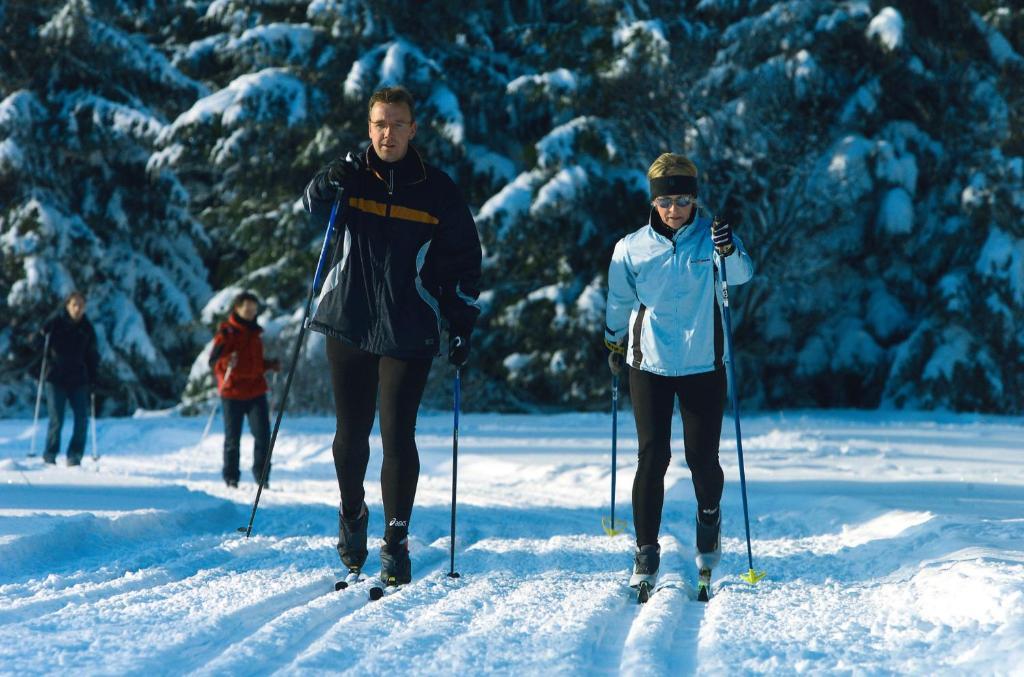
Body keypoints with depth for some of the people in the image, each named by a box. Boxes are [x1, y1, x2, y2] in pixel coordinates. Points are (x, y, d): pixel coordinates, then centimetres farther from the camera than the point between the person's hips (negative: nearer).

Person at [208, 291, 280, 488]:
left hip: (256, 392, 5)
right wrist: (227, 363, -28)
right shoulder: (227, 331, -3)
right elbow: (214, 361, -9)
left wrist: (270, 364, 9)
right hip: (232, 392, -5)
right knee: (232, 438, 3)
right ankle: (231, 478, 12)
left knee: (263, 435, -5)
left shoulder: (254, 332, 16)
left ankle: (262, 477, 4)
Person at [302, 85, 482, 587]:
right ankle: (351, 515, 33)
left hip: (409, 333, -2)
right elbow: (312, 211, -11)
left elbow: (462, 259, 7)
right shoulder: (352, 177, 4)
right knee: (351, 432, 10)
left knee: (397, 437, -6)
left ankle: (396, 541, 1)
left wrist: (462, 325, 1)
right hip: (348, 325, 2)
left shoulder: (437, 189, 1)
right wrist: (326, 187, -34)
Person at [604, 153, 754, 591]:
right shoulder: (632, 249, 0)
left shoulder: (711, 238, -4)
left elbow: (741, 274, -24)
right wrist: (614, 344, 27)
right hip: (649, 363, 1)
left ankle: (709, 518, 33)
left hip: (703, 365, -1)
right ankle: (646, 553, 1)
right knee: (652, 457, -5)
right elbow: (619, 301, 16)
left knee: (702, 458, 2)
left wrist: (728, 251, -44)